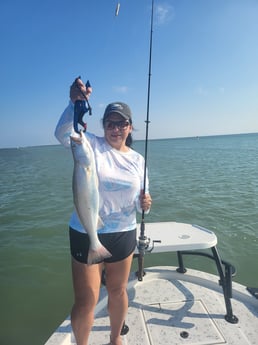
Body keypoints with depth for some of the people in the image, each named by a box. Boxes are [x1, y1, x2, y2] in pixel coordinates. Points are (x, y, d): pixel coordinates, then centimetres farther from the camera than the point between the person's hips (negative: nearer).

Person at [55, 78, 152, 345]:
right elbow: (63, 133, -27)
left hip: (123, 234, 4)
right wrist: (74, 103, -43)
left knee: (118, 292, 21)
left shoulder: (137, 160, 3)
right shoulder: (92, 145, -7)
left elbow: (141, 202, 7)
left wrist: (144, 204, -15)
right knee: (85, 301, 6)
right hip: (87, 234, -3)